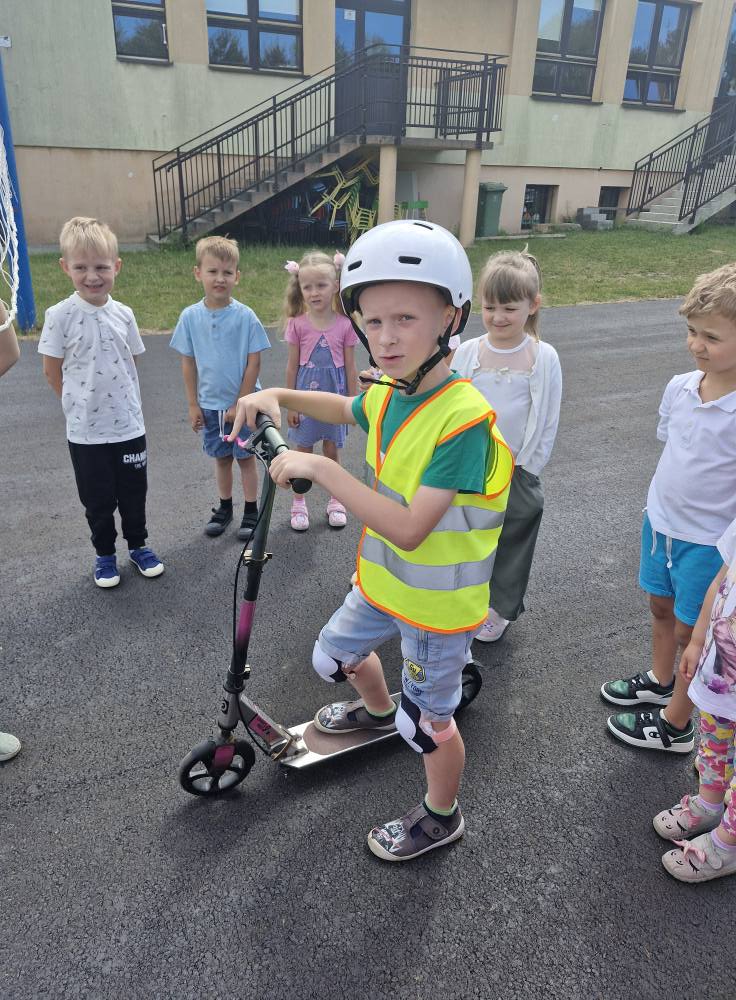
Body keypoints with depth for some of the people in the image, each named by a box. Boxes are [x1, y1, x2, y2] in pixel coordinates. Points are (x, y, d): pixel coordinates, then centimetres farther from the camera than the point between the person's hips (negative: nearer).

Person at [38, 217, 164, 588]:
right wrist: (80, 403, 2)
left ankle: (138, 545, 35)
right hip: (85, 430, -2)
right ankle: (104, 554, 32)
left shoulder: (123, 313, -2)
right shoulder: (60, 315, -12)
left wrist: (123, 401, 6)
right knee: (98, 500, 12)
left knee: (134, 493, 14)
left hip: (130, 425, 2)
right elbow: (52, 370, -4)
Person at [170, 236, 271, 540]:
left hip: (242, 403, -3)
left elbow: (254, 363, -10)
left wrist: (240, 404, -12)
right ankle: (225, 507, 33)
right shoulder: (190, 316, -4)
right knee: (221, 457, 16)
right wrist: (193, 405, 2)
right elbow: (188, 363, 2)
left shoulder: (245, 316, -13)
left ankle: (251, 512, 22)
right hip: (210, 404, 3)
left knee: (245, 457, 8)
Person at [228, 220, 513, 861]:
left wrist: (321, 469, -35)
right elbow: (347, 410, 19)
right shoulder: (389, 393, -6)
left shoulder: (463, 418, -32)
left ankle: (441, 817, 40)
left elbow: (409, 527, -37)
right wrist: (279, 395, 4)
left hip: (439, 602, -8)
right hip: (384, 582, 8)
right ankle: (377, 711, 60)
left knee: (428, 721, 11)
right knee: (335, 656, 27)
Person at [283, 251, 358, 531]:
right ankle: (298, 503, 25)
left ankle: (335, 501, 29)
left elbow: (350, 367, 0)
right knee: (303, 451, 11)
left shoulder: (345, 324, -7)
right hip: (306, 396, 0)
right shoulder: (298, 324, -7)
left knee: (332, 450, 13)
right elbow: (292, 366, -2)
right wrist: (290, 404, -1)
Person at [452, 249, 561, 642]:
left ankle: (500, 608, 36)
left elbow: (547, 421, -6)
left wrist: (525, 470, -7)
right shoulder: (467, 352, -6)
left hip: (516, 473, -1)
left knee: (510, 543, 14)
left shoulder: (544, 358, -10)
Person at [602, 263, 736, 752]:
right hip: (662, 521, 6)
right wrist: (661, 501, 14)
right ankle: (659, 681, 51)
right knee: (662, 606, 25)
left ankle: (676, 724, 31)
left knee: (690, 631, 10)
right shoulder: (680, 387, -6)